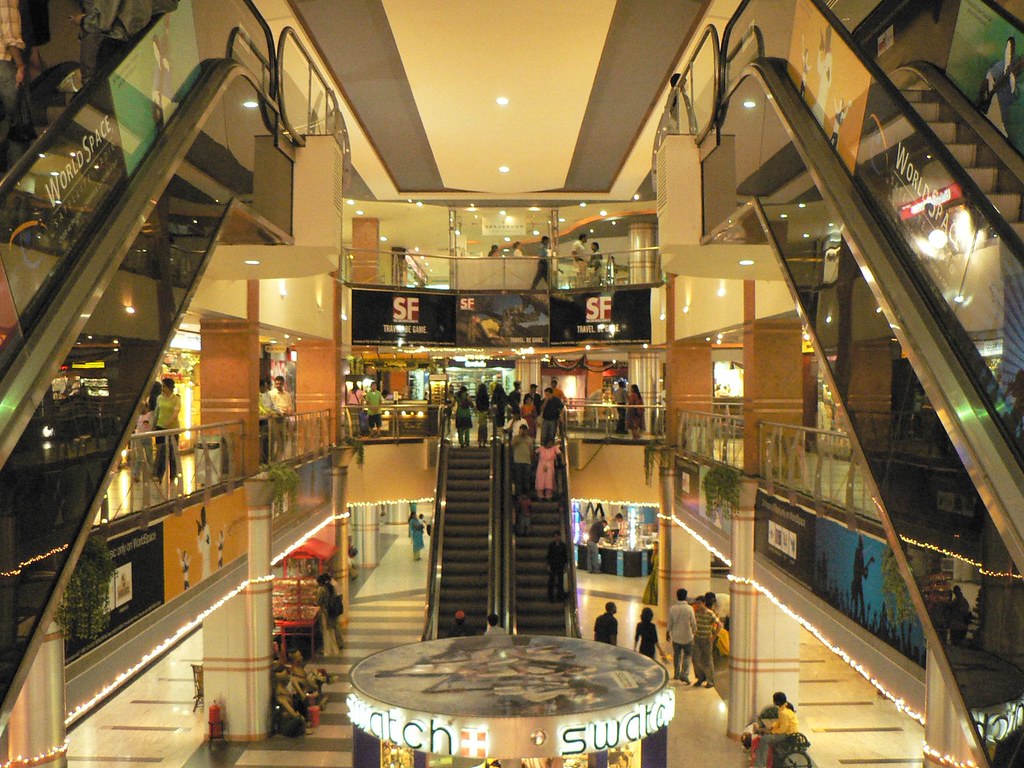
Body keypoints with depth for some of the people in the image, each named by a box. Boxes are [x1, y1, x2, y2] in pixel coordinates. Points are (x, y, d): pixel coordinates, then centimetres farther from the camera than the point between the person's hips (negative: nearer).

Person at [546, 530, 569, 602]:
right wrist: (548, 565, -6)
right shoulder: (551, 545, -1)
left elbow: (566, 556, 3)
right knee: (551, 582, -1)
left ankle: (560, 598, 14)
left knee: (560, 582, 5)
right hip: (552, 565, -1)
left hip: (560, 566, 1)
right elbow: (548, 556, 0)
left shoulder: (563, 545, 0)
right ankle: (550, 598, 7)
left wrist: (566, 566, -1)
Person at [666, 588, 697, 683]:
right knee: (687, 655, 8)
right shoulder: (689, 608, -15)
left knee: (676, 655, 18)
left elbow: (669, 623, -1)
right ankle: (684, 674, -4)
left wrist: (667, 633, 14)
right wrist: (695, 632, 9)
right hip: (687, 636, -2)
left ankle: (676, 674, 26)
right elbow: (693, 623, -8)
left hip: (676, 636, 2)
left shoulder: (672, 609, -9)